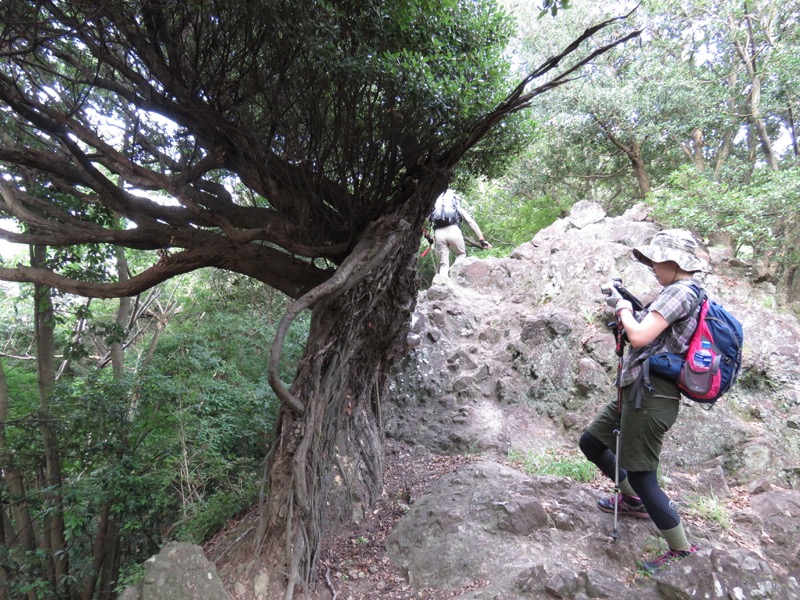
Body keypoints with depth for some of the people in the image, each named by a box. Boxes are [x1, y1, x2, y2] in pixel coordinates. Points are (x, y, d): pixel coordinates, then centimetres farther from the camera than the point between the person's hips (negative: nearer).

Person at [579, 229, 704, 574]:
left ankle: (681, 551, 17)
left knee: (641, 475, 1)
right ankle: (633, 500, 38)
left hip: (651, 395, -10)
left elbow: (639, 337, -25)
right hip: (639, 391, 10)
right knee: (591, 442, 20)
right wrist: (624, 308, 6)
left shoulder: (679, 292, -15)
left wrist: (623, 306, -8)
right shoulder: (687, 294, 16)